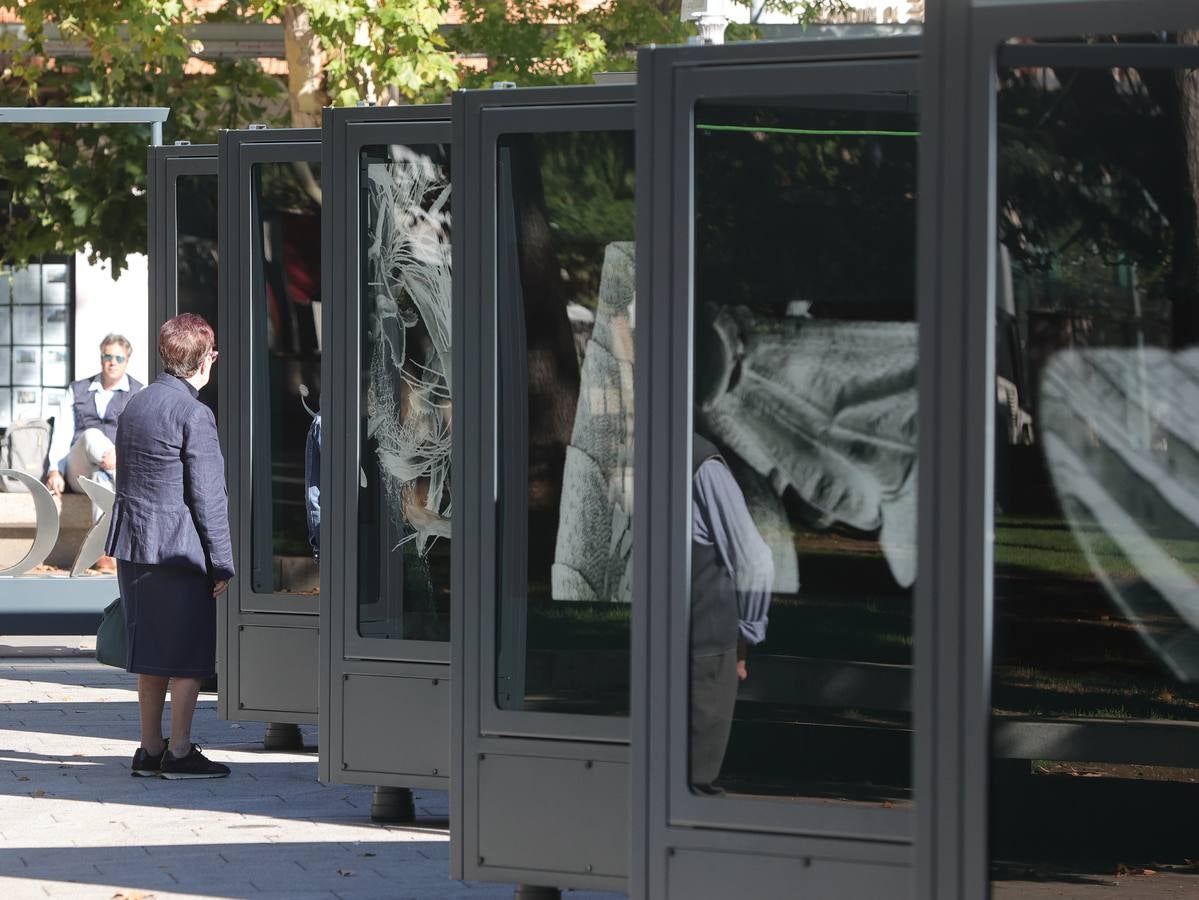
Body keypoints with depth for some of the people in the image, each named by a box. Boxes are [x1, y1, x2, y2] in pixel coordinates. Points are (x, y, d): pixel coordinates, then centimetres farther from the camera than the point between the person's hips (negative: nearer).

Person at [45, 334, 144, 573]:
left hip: (126, 466, -1)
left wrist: (123, 456, -19)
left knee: (101, 476, -39)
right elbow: (62, 434, 13)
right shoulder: (78, 390, 23)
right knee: (91, 435, -35)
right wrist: (55, 470, -4)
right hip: (78, 470, 1)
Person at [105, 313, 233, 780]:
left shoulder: (134, 406, 11)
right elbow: (207, 496, -14)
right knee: (189, 655, 0)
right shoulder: (193, 414, -14)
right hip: (180, 548, -8)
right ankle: (179, 753, 1)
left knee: (151, 652, 13)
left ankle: (150, 749, 16)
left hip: (133, 547, 8)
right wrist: (222, 562, -9)